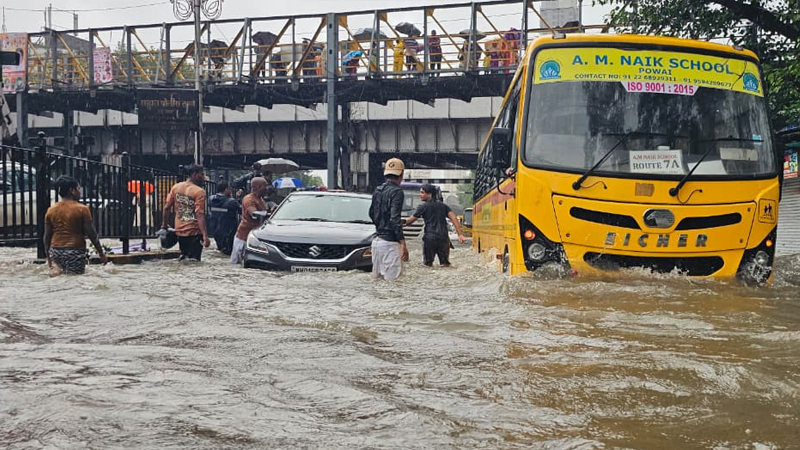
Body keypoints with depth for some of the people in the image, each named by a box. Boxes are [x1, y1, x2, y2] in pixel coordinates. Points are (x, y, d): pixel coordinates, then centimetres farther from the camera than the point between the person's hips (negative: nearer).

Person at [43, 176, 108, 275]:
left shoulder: (50, 210, 5)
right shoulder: (82, 209, -8)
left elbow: (47, 236, 8)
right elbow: (92, 234, -7)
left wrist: (48, 256, 18)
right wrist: (101, 253, 3)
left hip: (56, 252, 5)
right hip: (75, 251, -5)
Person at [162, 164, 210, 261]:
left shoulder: (175, 187, 2)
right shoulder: (199, 191, -15)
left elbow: (166, 207, 4)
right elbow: (200, 215, -22)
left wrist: (164, 225, 17)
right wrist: (205, 236, -25)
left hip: (179, 230, 6)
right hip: (194, 231, -6)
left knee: (183, 257, 21)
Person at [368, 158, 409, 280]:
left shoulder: (377, 191, 12)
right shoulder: (396, 191, -12)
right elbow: (395, 219, -20)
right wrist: (403, 243, -22)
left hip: (377, 241, 9)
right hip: (390, 242, -9)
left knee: (377, 279, 12)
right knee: (392, 279, -8)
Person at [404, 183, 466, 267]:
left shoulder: (423, 207, 0)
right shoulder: (443, 205, 13)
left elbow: (410, 220, 2)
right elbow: (454, 218, 2)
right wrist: (460, 234, -4)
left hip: (429, 239, -4)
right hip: (443, 238, 4)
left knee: (428, 264, 5)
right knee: (445, 264, 9)